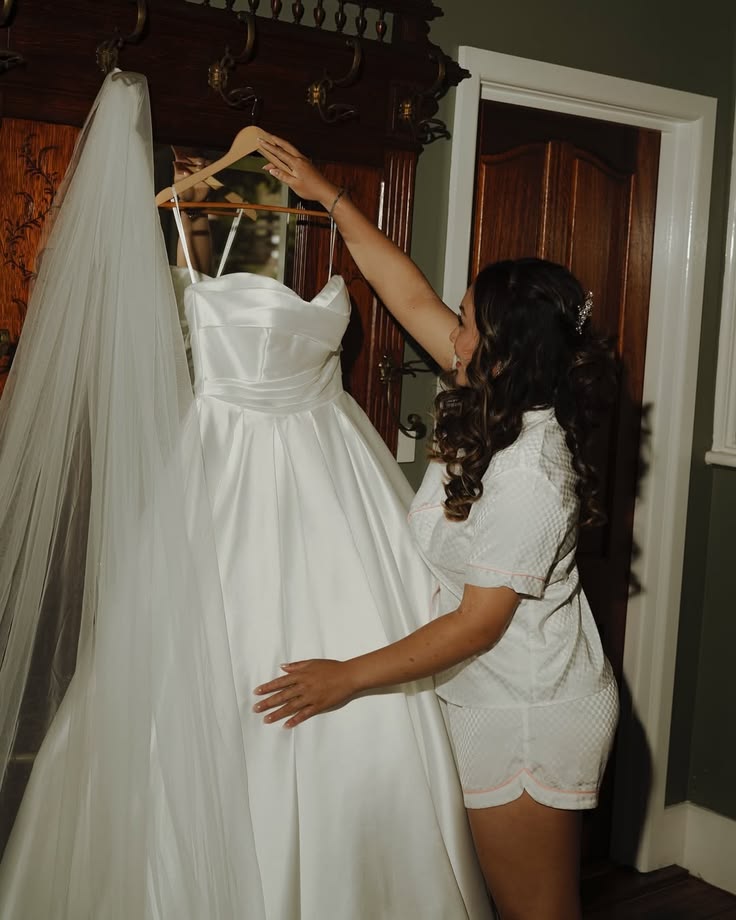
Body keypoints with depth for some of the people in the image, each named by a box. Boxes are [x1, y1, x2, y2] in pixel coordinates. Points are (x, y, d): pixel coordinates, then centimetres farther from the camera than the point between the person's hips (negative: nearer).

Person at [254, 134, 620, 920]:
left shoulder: (528, 472, -29)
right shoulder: (511, 400, -4)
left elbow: (479, 622, -24)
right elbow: (412, 298, 3)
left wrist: (350, 677, -21)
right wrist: (327, 195, 7)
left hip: (528, 719, -8)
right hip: (501, 702, 8)